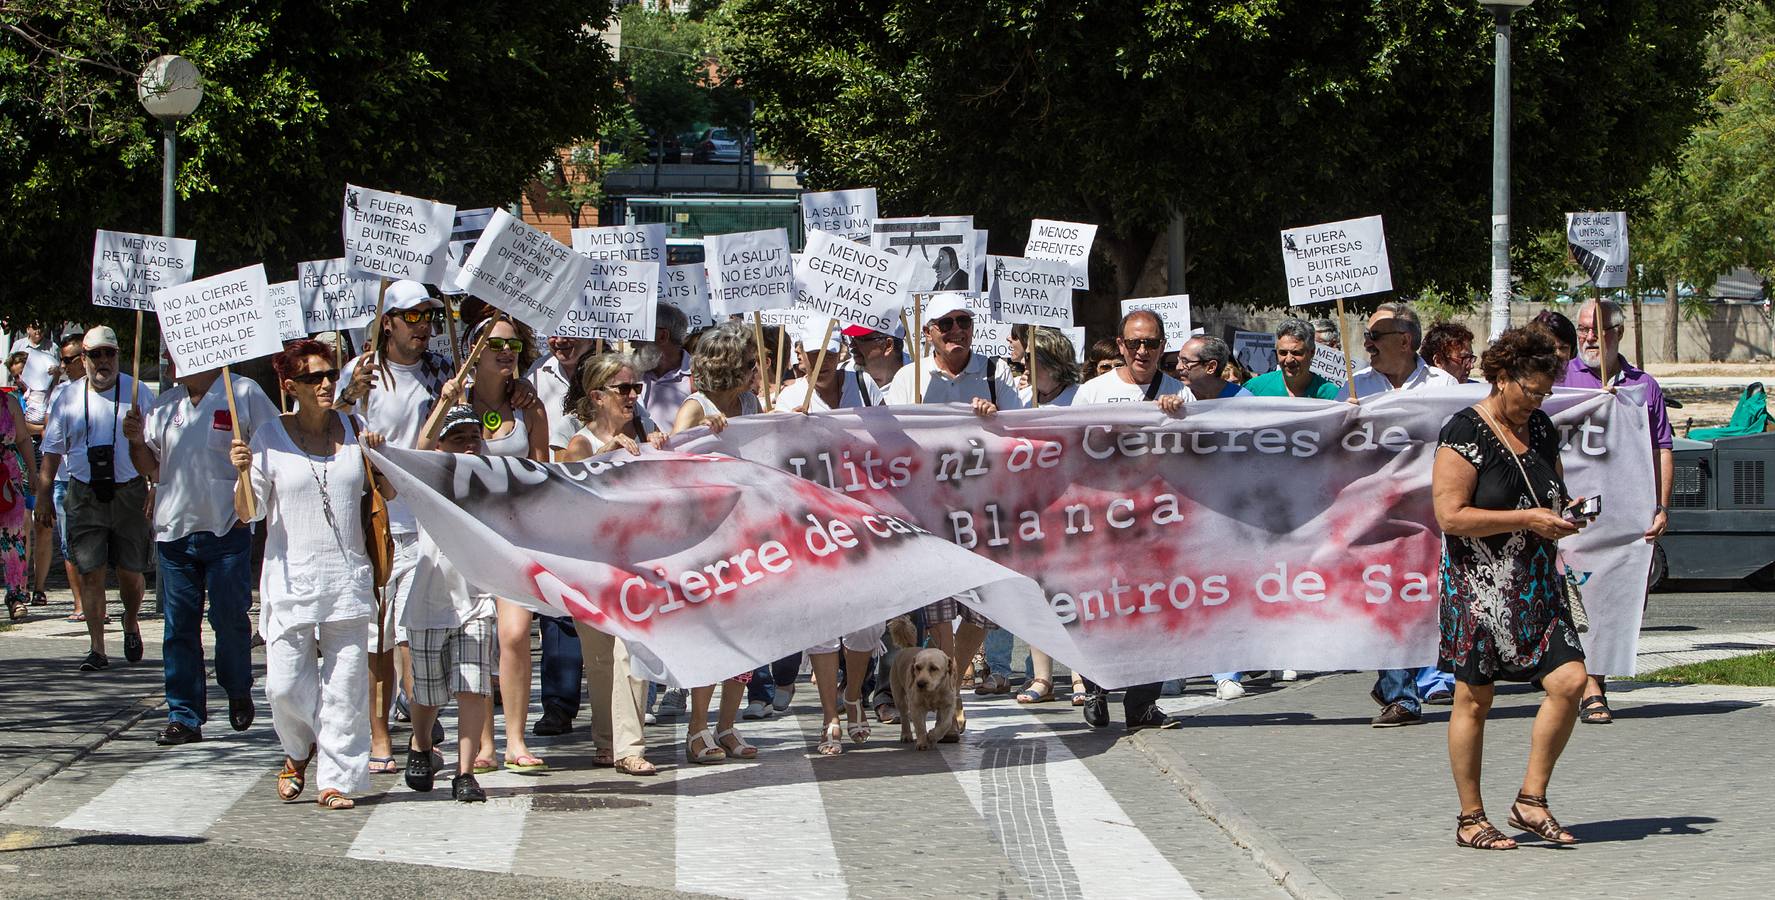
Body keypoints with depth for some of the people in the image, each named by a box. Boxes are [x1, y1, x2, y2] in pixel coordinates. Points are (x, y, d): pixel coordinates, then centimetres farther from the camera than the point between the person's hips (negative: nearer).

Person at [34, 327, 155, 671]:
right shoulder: (68, 398, 6)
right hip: (85, 496, 1)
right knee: (90, 572, -4)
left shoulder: (137, 393, 2)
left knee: (130, 572, 3)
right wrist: (44, 497, 5)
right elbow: (52, 451, 10)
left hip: (129, 493, -1)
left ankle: (131, 623, 32)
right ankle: (97, 649, 0)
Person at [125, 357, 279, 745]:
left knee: (230, 618, -1)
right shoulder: (165, 405, 14)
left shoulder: (244, 394, -2)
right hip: (174, 531, 5)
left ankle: (238, 692, 24)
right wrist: (137, 441, -1)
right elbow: (151, 467, 20)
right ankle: (184, 716, 8)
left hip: (226, 529, -5)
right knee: (179, 626, 3)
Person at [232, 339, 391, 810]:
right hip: (291, 577, -2)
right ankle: (299, 752, 25)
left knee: (345, 683, -1)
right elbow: (248, 513, -2)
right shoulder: (270, 436, -1)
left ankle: (337, 779, 8)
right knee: (284, 683, -5)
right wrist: (243, 472, -20)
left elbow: (389, 492, 11)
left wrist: (376, 455, -7)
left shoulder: (352, 428, 6)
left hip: (347, 575, 2)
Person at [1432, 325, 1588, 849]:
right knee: (1474, 700, 1)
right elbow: (1450, 515, -18)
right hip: (1479, 586, -7)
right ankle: (1470, 820, 12)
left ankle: (1531, 801, 4)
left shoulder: (1540, 428, 12)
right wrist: (1527, 519, -19)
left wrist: (1563, 511, 4)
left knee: (1569, 680, -8)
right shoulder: (1464, 434, -11)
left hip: (1537, 585, 7)